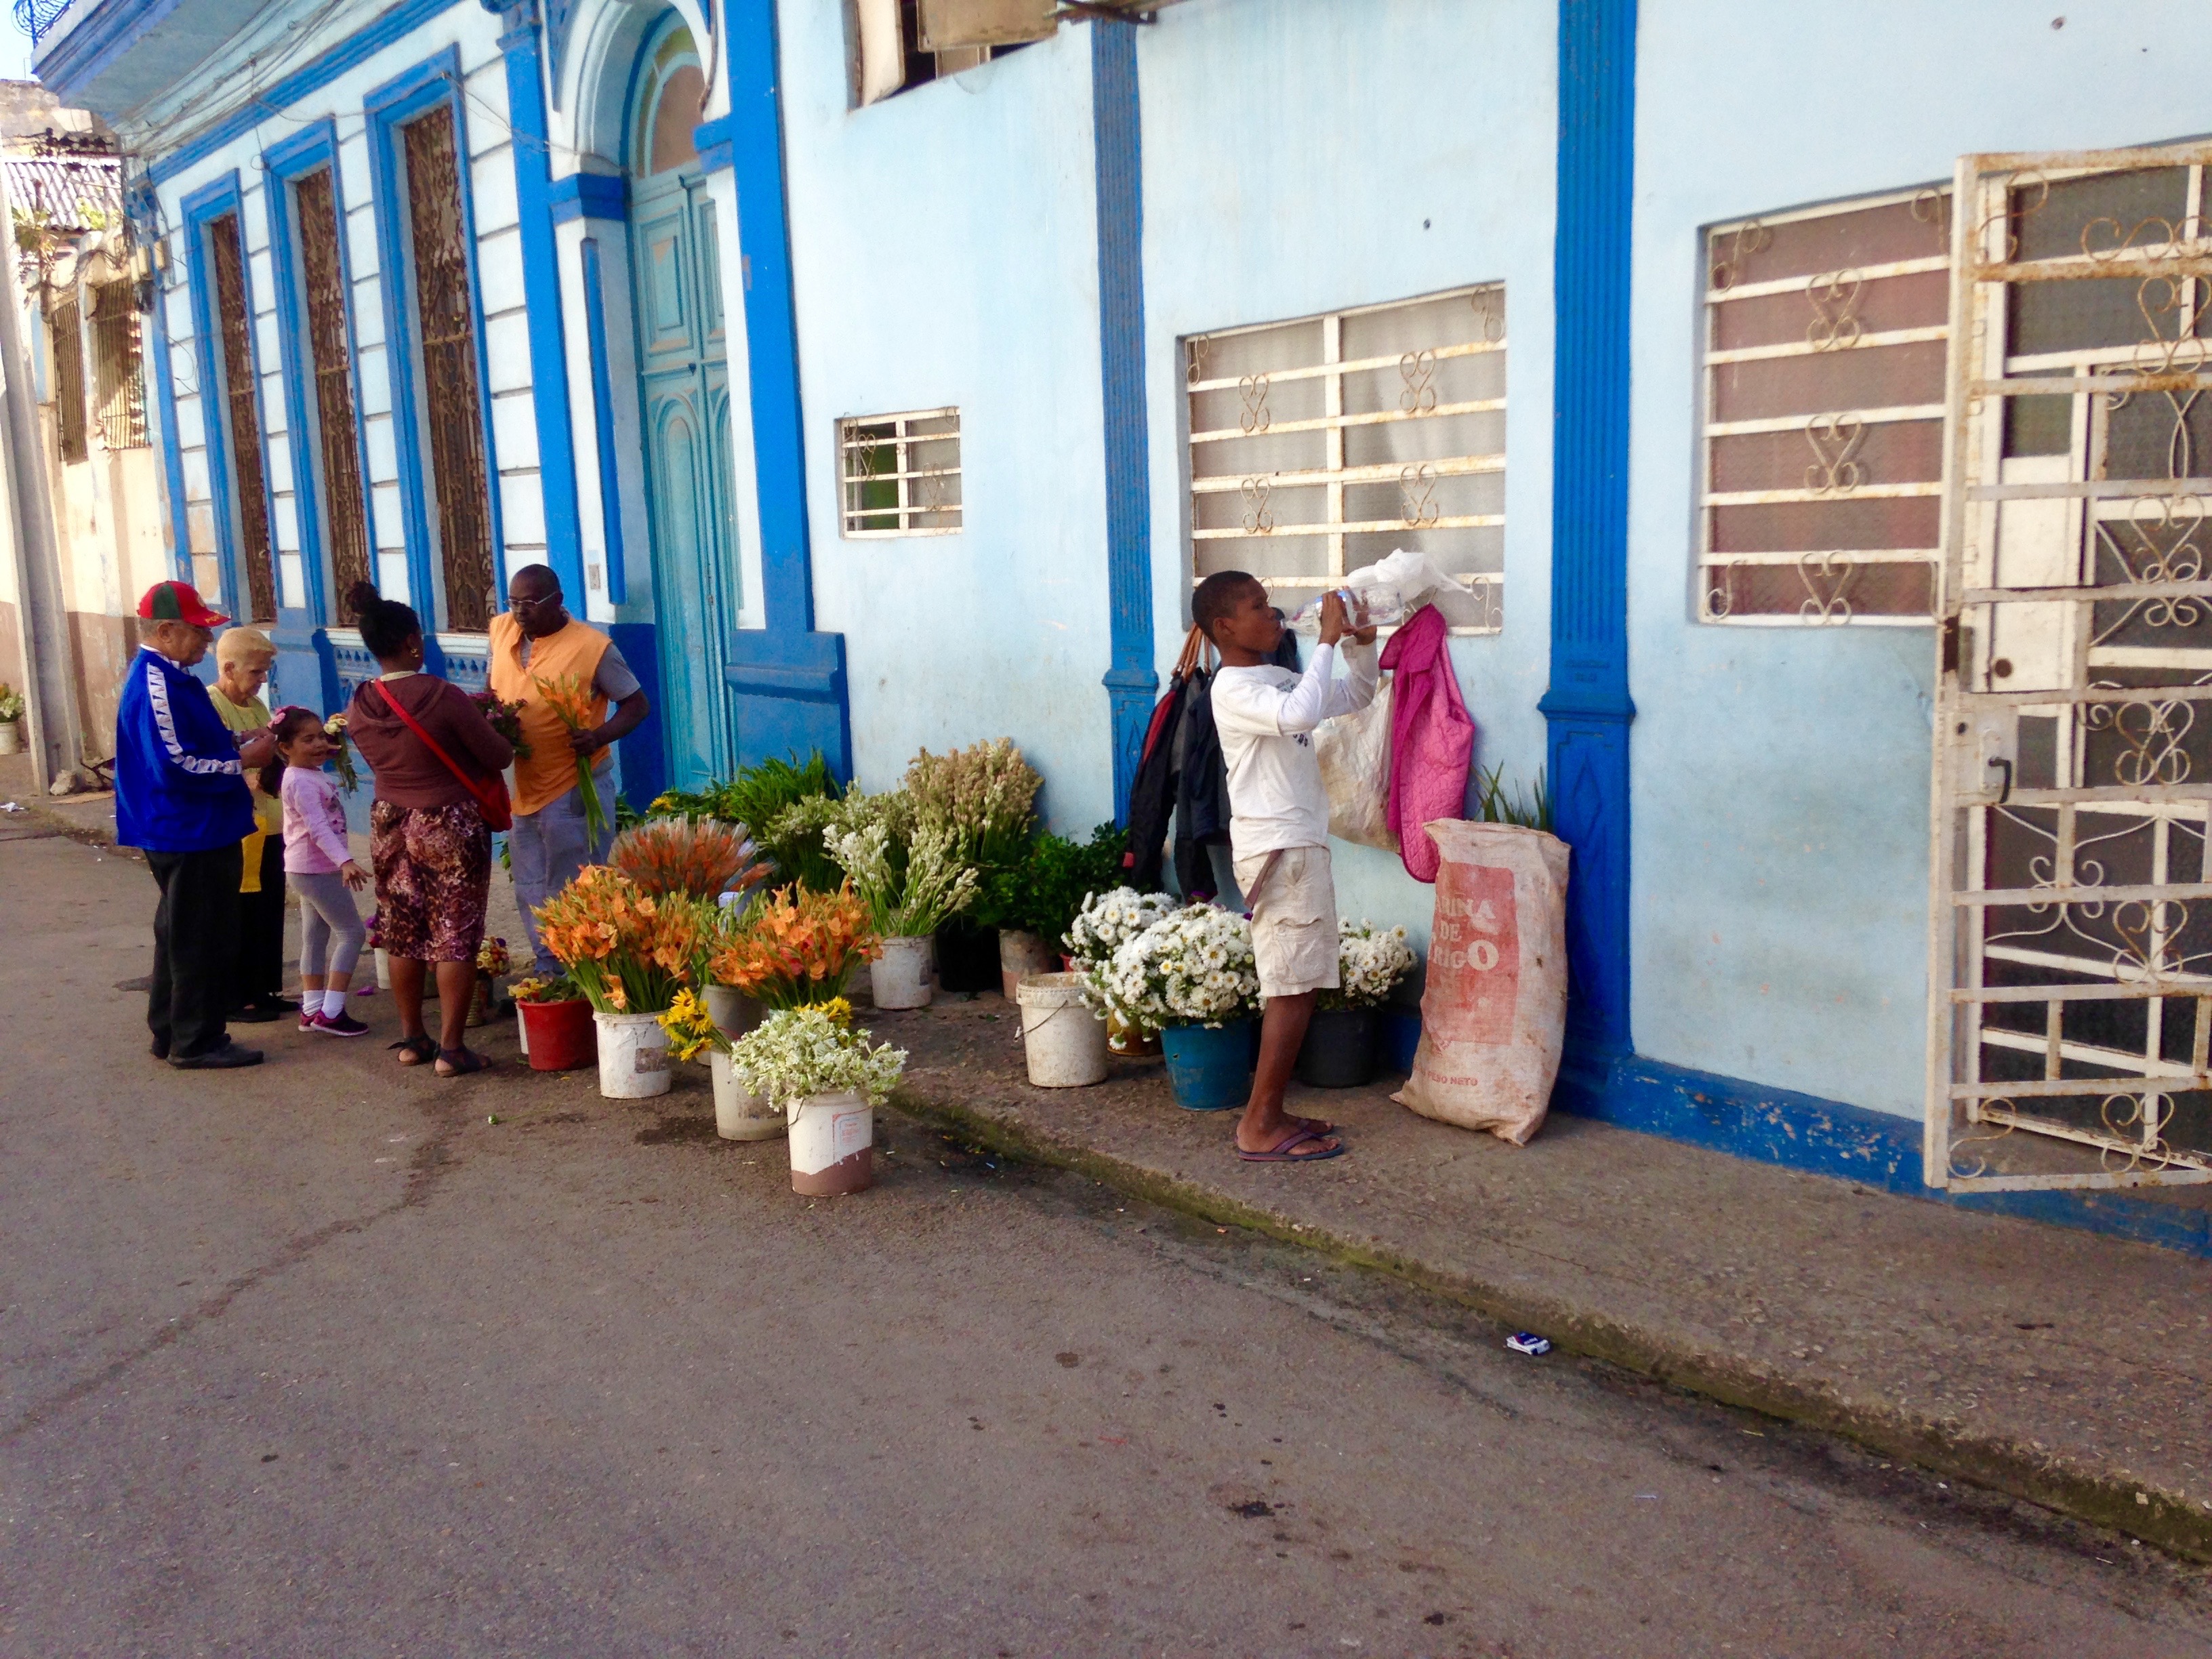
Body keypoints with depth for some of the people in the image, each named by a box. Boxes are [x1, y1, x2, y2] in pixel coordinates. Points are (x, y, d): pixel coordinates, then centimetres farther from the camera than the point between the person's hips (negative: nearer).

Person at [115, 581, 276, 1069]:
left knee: (182, 934, 18)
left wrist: (238, 740, 8)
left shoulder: (167, 676, 11)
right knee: (202, 939, -1)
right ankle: (197, 1042, 9)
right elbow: (176, 767, -26)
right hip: (189, 833, -11)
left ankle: (172, 1033, 29)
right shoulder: (156, 686, -22)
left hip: (196, 831, 11)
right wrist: (242, 761, -17)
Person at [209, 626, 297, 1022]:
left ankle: (266, 990, 23)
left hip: (269, 826, 8)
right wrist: (243, 781, -31)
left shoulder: (256, 706, 16)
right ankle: (237, 999, 8)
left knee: (270, 913, 13)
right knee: (240, 919, -1)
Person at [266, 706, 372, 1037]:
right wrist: (345, 861, -38)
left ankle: (311, 1009, 20)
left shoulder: (312, 774, 8)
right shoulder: (301, 782, -21)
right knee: (352, 933, -9)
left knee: (316, 937, 14)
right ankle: (330, 1012, -11)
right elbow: (318, 828, -31)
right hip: (316, 870, -10)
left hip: (313, 869, 10)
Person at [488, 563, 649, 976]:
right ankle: (548, 973, 30)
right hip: (521, 786, 7)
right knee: (531, 894, 16)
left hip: (572, 789, -6)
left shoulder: (592, 646, -14)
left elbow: (637, 704, -9)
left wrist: (600, 736, -26)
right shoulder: (502, 630, 3)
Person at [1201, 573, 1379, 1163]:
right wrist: (1327, 640, -22)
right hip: (1277, 851, -10)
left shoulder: (1280, 679, 15)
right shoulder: (1233, 688, -13)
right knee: (1293, 988, -8)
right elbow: (1301, 714, -32)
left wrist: (1362, 644, 8)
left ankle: (1269, 1114, 19)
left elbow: (1355, 697, 27)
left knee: (1295, 987, 12)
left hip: (1299, 846, 10)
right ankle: (1259, 1127, -2)